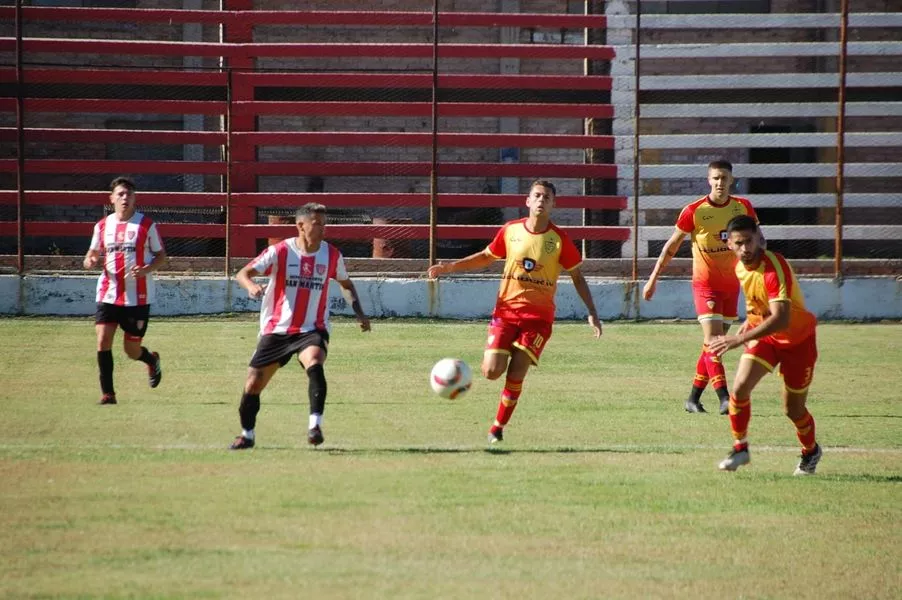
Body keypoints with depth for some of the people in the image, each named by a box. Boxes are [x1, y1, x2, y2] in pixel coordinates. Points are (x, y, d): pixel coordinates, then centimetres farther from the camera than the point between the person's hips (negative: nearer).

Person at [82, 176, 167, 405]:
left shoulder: (146, 225, -2)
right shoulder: (102, 226, 6)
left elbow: (162, 257, 3)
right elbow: (93, 254, 19)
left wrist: (147, 269, -18)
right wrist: (90, 261, -6)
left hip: (138, 297, -2)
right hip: (108, 294, 2)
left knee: (132, 350, 3)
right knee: (103, 340, -13)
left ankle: (152, 360, 39)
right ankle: (107, 393, -3)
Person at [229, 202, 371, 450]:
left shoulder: (332, 255, 0)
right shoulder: (280, 251, -9)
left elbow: (346, 283, 20)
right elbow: (243, 273, -15)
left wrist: (359, 312, 7)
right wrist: (251, 286, -38)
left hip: (312, 329, 0)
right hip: (276, 329, 0)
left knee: (314, 364, -34)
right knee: (253, 384, 4)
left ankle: (315, 425, -36)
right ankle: (247, 434, 29)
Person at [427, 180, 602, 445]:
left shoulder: (559, 239, -4)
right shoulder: (511, 231, 0)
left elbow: (577, 276, 5)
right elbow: (486, 257, 16)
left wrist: (592, 313, -1)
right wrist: (449, 267, 7)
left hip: (538, 314, -1)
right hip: (506, 309, 1)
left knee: (516, 374, -10)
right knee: (492, 372, -12)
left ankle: (498, 428, 7)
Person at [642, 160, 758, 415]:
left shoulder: (743, 207, 0)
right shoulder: (693, 211, -10)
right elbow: (672, 246, -1)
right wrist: (653, 278, 0)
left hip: (731, 284, 4)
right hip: (705, 284, -4)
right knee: (713, 341, -17)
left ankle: (693, 398, 19)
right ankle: (724, 399, -22)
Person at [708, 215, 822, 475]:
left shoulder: (775, 268, -32)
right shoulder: (740, 266, -5)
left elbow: (781, 319, -40)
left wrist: (740, 339, -44)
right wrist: (750, 321, 11)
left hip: (797, 339, -6)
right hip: (764, 334, 6)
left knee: (793, 409, 2)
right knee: (739, 388, -17)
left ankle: (811, 452, 32)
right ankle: (740, 448, -1)